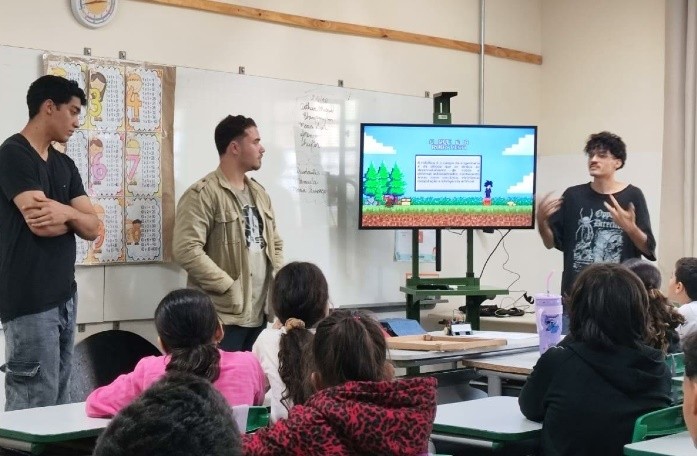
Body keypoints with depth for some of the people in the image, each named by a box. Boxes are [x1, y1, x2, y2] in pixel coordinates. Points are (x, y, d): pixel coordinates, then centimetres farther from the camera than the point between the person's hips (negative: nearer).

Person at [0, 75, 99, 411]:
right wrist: (74, 215, 2)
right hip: (30, 301, -8)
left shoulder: (65, 165, 16)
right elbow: (41, 223, -17)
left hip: (65, 295, 8)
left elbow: (92, 228, 9)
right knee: (35, 405, -9)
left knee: (60, 401, 7)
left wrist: (67, 212, -12)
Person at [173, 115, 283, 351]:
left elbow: (275, 243, 24)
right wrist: (229, 287, -18)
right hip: (223, 318, -8)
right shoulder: (203, 194, -10)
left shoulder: (259, 193, 17)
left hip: (261, 315, 8)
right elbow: (187, 250, -19)